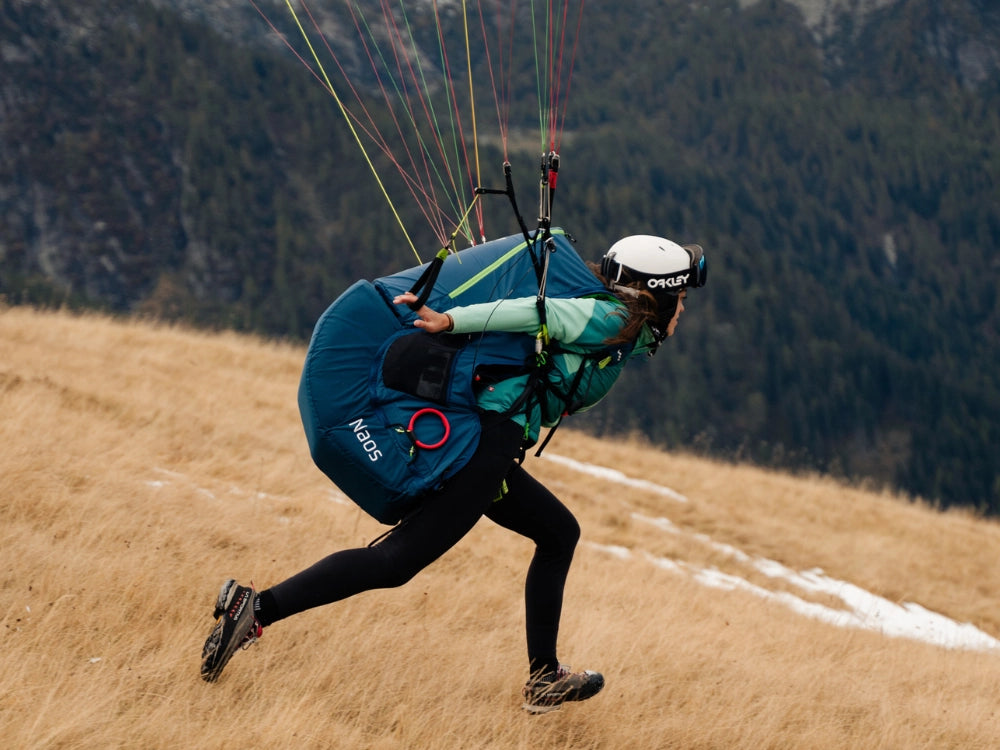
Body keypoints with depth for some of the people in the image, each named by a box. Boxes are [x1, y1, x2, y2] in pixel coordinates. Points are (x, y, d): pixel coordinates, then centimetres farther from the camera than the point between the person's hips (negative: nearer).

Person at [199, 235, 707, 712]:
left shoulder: (598, 311, 24)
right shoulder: (617, 321, -4)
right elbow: (533, 313, -14)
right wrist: (450, 321, -21)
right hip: (488, 441, -11)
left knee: (559, 533, 22)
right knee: (397, 560, -14)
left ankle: (544, 681, 24)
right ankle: (256, 608, -23)